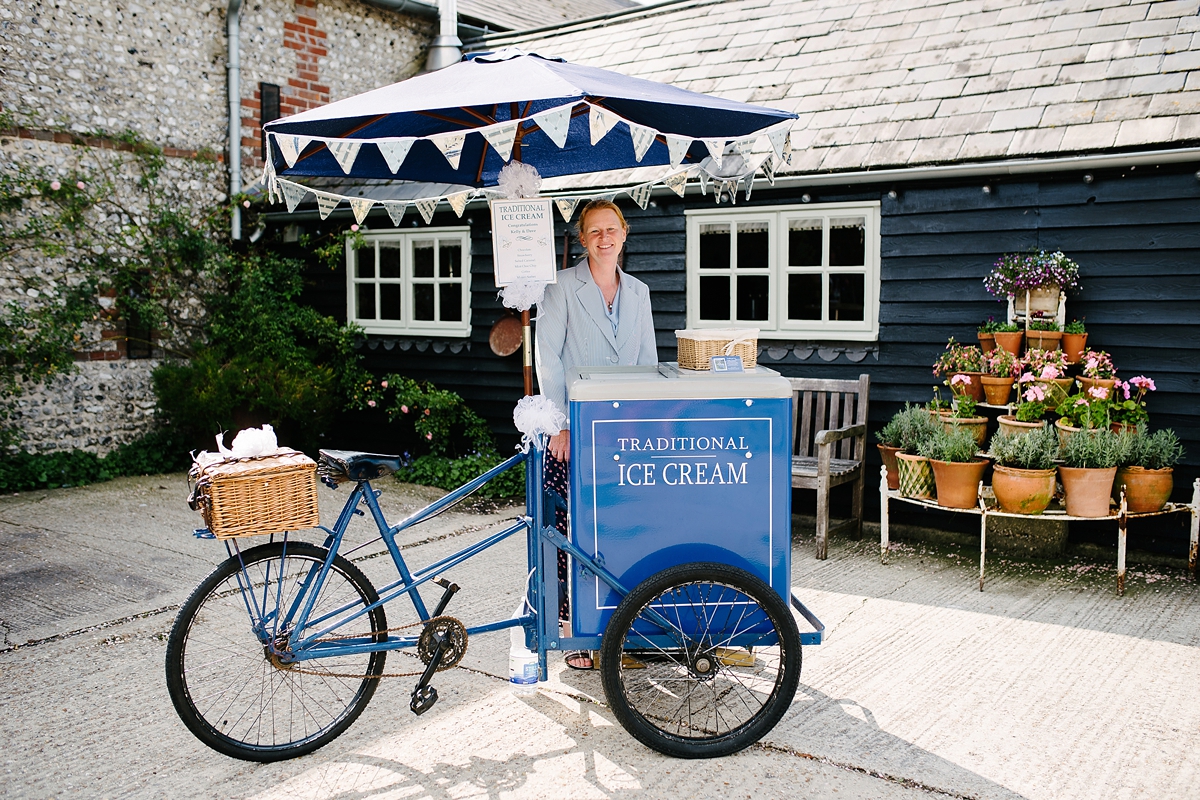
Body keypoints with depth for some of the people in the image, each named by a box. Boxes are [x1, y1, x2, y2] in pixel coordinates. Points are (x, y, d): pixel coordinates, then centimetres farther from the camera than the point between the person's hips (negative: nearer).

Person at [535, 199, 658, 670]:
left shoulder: (638, 292, 14)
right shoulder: (562, 287, 0)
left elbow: (648, 362, 16)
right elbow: (547, 358, -4)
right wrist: (559, 424, -11)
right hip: (573, 431, -4)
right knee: (572, 529, -4)